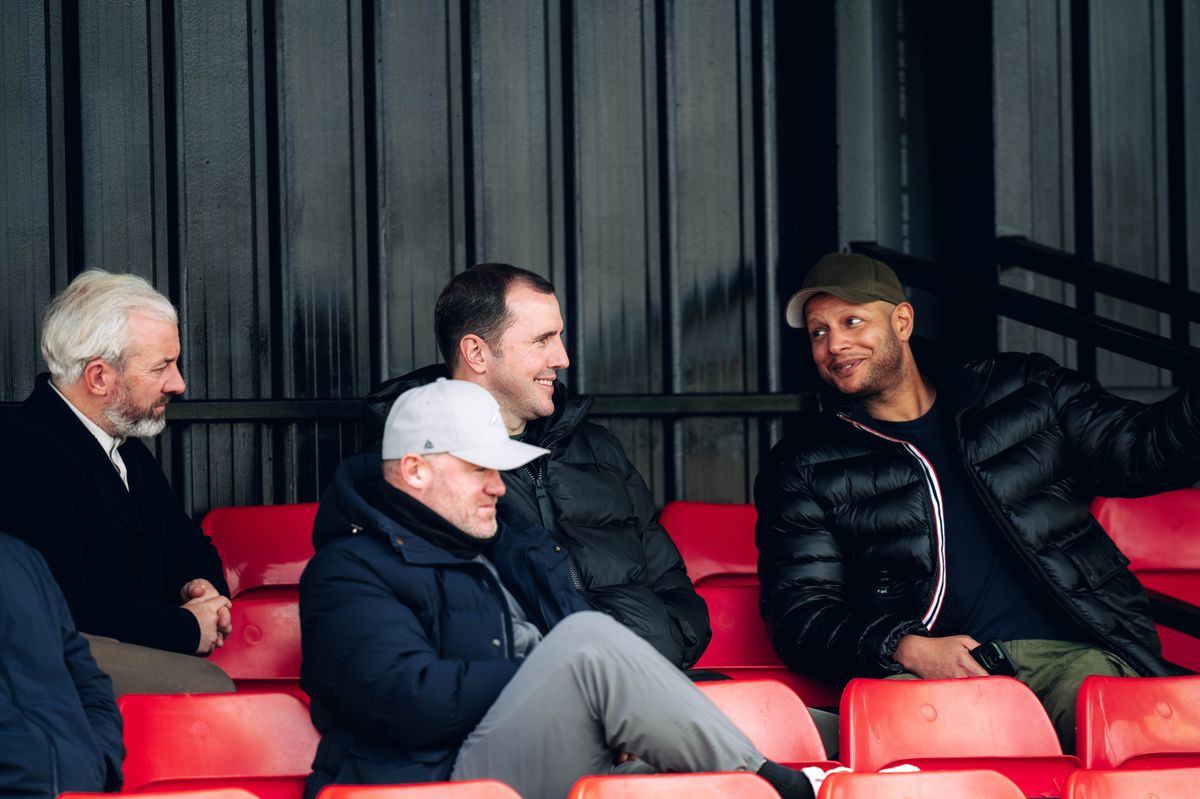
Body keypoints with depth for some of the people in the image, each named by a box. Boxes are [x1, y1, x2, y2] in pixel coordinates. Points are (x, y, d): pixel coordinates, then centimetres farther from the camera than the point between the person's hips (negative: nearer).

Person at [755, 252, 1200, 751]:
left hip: (1072, 653, 1)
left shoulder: (1025, 391, 20)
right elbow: (800, 613, 6)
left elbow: (1143, 449, 20)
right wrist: (908, 650, -12)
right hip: (921, 672, -1)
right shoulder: (803, 470, 15)